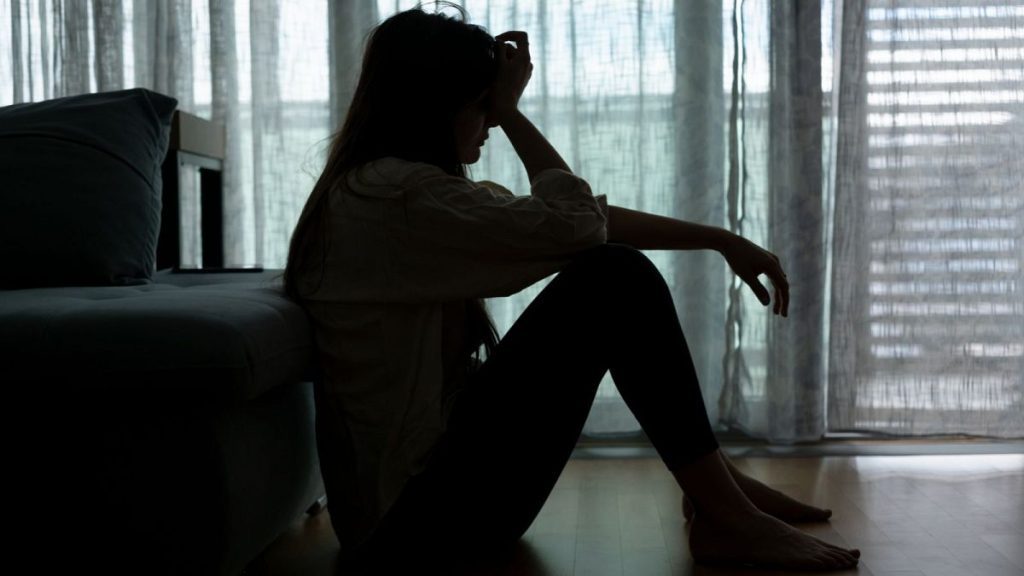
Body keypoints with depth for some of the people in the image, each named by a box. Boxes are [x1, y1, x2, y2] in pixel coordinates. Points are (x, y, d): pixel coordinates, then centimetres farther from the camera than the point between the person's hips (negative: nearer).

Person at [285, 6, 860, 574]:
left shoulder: (395, 188, 11)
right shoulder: (395, 194, -19)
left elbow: (588, 219, 9)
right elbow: (576, 221, -16)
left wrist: (722, 240, 7)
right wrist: (509, 110, -4)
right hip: (417, 513, -10)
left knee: (616, 266, 9)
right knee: (614, 281, -16)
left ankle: (715, 482, 11)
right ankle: (725, 520, -7)